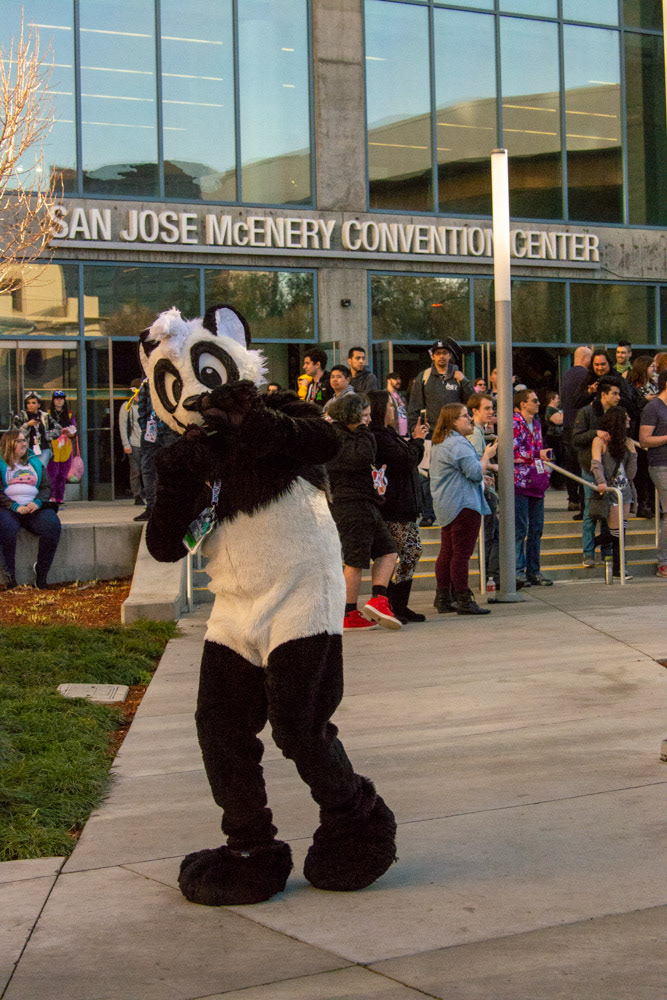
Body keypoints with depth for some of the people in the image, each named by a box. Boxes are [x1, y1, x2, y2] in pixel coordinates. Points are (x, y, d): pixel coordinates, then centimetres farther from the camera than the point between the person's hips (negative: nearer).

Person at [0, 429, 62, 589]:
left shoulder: (35, 463, 20)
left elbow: (46, 487, 13)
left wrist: (37, 502, -9)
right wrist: (16, 507, -16)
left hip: (34, 508, 3)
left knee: (53, 526, -28)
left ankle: (41, 572, -19)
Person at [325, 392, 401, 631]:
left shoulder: (349, 436, 20)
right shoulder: (336, 437, -13)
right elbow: (362, 459, -26)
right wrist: (363, 433, -15)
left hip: (364, 504, 11)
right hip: (351, 503, -11)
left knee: (388, 549, 7)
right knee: (356, 560, -6)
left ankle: (378, 600, -1)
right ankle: (349, 616, 0)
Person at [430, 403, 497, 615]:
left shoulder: (439, 444, 18)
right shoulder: (457, 444, -16)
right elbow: (475, 472, -21)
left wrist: (482, 478, 27)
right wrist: (487, 455, -5)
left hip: (446, 507, 11)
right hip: (464, 506, -11)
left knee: (447, 552, 12)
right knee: (462, 552, -9)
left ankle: (443, 599, 16)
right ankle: (463, 600, -8)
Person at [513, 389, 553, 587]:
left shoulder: (536, 424, 18)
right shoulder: (514, 423, -8)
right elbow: (513, 453, -16)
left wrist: (544, 473, 16)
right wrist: (537, 454, -16)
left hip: (536, 483, 8)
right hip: (520, 482, -8)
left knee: (536, 528, 8)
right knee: (520, 529, -5)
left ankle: (533, 571, 14)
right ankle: (518, 570, 0)